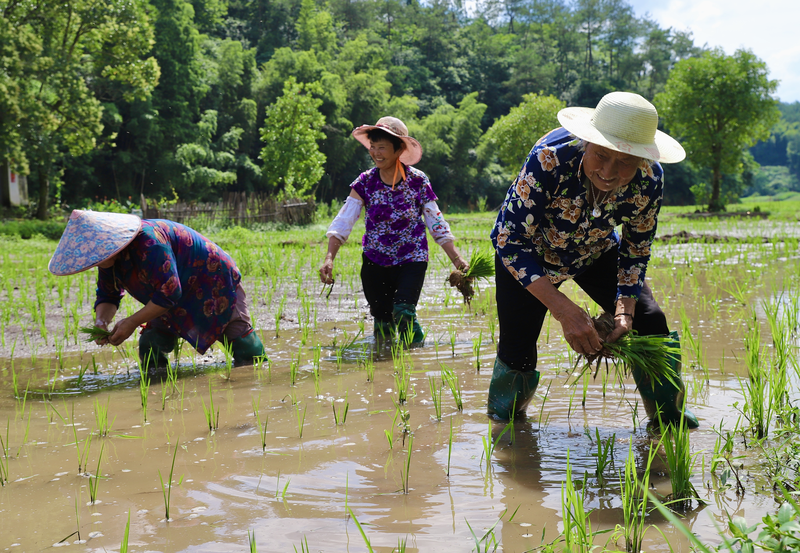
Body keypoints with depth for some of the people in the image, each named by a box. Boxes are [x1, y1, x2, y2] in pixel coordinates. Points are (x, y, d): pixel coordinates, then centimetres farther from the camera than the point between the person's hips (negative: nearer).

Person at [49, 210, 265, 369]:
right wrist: (102, 321, -22)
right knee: (150, 347, -7)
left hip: (214, 282, -8)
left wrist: (131, 322, -31)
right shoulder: (110, 252, -9)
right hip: (179, 302, 8)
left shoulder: (148, 242, -37)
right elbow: (108, 296, 1)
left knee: (245, 352, -7)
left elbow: (168, 294, -36)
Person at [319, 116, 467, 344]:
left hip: (411, 260, -2)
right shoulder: (365, 182, -4)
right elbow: (343, 222, -11)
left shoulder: (418, 181, -7)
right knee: (382, 321, 6)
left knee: (403, 312, -21)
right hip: (375, 262, 2)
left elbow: (436, 224, -3)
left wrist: (457, 259, -9)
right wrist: (329, 258, -25)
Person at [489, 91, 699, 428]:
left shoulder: (649, 178, -28)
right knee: (517, 351, -6)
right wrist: (565, 311, -43)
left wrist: (624, 309, -26)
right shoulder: (551, 158, -40)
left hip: (595, 252, 3)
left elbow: (636, 249, -10)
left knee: (650, 323, -7)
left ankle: (669, 417, 18)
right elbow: (511, 241, -36)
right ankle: (504, 417, 29)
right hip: (531, 251, -3)